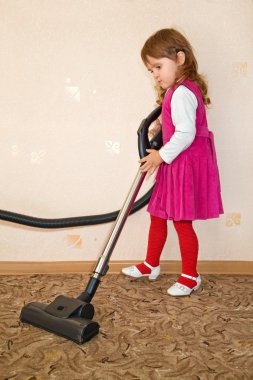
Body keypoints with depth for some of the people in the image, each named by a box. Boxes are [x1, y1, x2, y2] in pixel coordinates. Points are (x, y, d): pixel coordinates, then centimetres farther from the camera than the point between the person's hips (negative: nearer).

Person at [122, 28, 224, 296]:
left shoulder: (181, 93, -19)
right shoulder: (179, 90, 14)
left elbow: (186, 134, -26)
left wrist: (161, 156, -17)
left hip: (186, 166, -10)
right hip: (175, 165, 10)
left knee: (182, 221, 0)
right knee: (158, 215, 17)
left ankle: (191, 276, 17)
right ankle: (151, 265, 33)